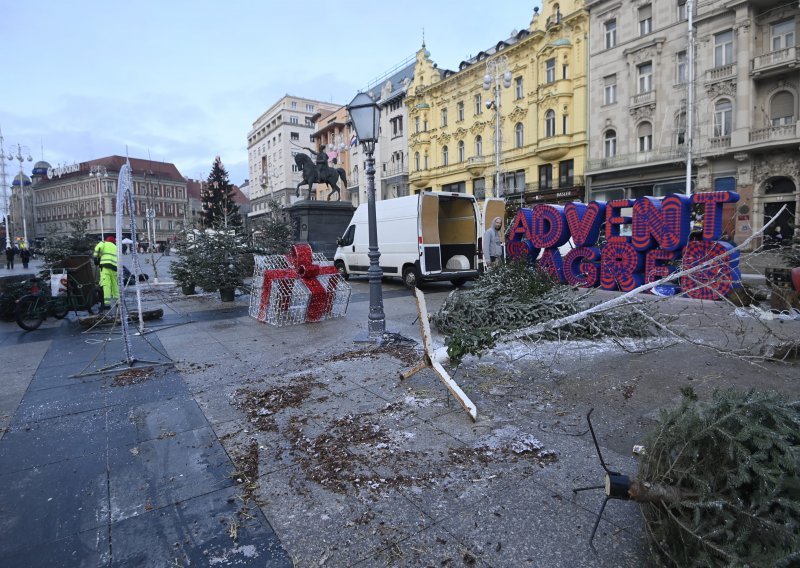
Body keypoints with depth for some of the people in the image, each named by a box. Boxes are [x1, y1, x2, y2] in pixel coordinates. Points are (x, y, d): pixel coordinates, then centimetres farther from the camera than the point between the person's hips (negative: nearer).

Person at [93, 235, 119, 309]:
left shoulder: (104, 243, 16)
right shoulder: (116, 247, 29)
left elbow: (98, 248, -7)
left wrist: (96, 257, 3)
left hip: (105, 266, -4)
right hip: (115, 267, 4)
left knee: (106, 285, -11)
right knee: (115, 285, 15)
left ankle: (107, 303, -19)